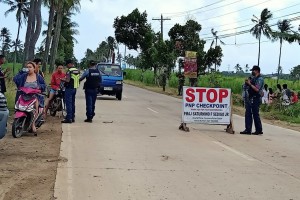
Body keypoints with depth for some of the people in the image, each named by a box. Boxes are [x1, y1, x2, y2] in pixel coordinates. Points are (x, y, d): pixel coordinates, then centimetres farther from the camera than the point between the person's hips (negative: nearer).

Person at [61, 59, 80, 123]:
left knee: (68, 103, -6)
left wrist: (62, 79, -6)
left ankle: (69, 118, -7)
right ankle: (72, 117, 19)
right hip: (75, 88, 8)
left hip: (69, 88, -8)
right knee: (73, 103, 15)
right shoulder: (77, 71, 9)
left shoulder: (69, 71, -15)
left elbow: (68, 80, -22)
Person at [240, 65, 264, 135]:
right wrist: (247, 82, 4)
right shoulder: (253, 78, 16)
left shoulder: (260, 79, -11)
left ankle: (259, 130, 7)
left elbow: (257, 89, -20)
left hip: (255, 99, -9)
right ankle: (248, 130, 9)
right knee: (248, 114, 6)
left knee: (255, 114, -3)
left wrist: (250, 84, -16)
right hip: (250, 98, 9)